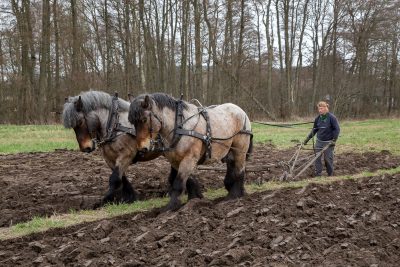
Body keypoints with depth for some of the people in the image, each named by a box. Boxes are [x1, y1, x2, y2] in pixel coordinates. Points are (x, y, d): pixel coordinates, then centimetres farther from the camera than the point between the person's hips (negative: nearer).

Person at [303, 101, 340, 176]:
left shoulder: (332, 117, -12)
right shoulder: (318, 118, 3)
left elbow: (337, 129, -10)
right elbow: (314, 129, 14)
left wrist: (334, 140, -15)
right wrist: (308, 138, 11)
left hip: (328, 142, -5)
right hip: (319, 141, 5)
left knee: (328, 158, 0)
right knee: (317, 157, -2)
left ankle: (330, 175, 16)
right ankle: (318, 174, 5)